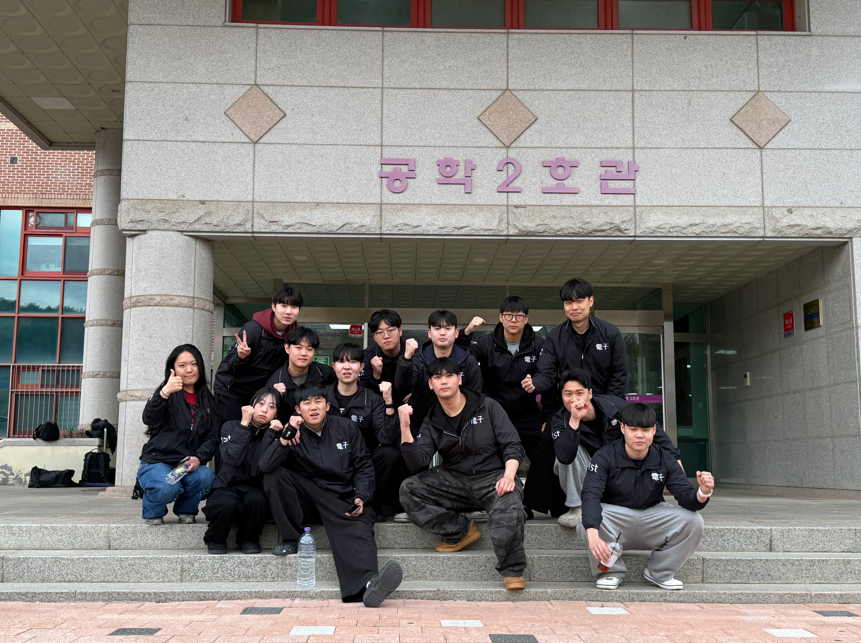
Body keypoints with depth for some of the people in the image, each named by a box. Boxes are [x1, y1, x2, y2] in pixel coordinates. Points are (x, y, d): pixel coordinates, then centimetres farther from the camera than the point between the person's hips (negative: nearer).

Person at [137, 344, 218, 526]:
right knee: (167, 488, -34)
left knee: (206, 477, -29)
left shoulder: (208, 401, 13)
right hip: (157, 463, -3)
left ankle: (185, 510, 3)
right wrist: (164, 393, -39)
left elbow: (212, 437, 7)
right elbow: (149, 419, -20)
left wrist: (198, 458, -13)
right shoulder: (170, 395, -1)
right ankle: (153, 512, 2)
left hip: (189, 465, 4)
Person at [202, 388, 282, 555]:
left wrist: (271, 433, -17)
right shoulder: (231, 427, 2)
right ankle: (215, 540, -3)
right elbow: (231, 460, -19)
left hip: (254, 490, 1)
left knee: (256, 501, -34)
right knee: (228, 504, -35)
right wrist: (244, 424, -17)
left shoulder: (274, 434, 3)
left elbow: (259, 469, -15)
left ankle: (249, 539, -4)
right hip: (227, 487, -1)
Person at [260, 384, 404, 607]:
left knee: (356, 531, -34)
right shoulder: (294, 434, 4)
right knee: (274, 476, -19)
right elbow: (266, 465, -12)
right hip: (308, 501, 1)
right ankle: (292, 539, -10)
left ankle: (368, 583, -61)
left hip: (344, 501, -1)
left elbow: (364, 467, 10)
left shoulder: (347, 428, 8)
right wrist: (286, 437, -25)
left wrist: (361, 498, -7)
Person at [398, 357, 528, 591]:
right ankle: (461, 531, -6)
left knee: (508, 510, -36)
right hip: (455, 481, 4)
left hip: (493, 478, -4)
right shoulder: (432, 422, 9)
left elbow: (513, 445, -2)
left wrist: (508, 476, -21)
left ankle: (512, 571, -14)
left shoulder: (488, 407, 2)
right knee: (409, 489, -17)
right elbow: (417, 462, -4)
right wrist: (405, 428, -17)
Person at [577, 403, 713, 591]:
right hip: (614, 516, -3)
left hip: (652, 516, 3)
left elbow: (686, 497, -13)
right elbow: (590, 496, -29)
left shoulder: (664, 459, -5)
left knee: (693, 521, -21)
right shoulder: (605, 457, -15)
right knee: (586, 523, -35)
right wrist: (593, 535, -47)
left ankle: (660, 573, 4)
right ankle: (612, 571, -4)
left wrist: (703, 493, -39)